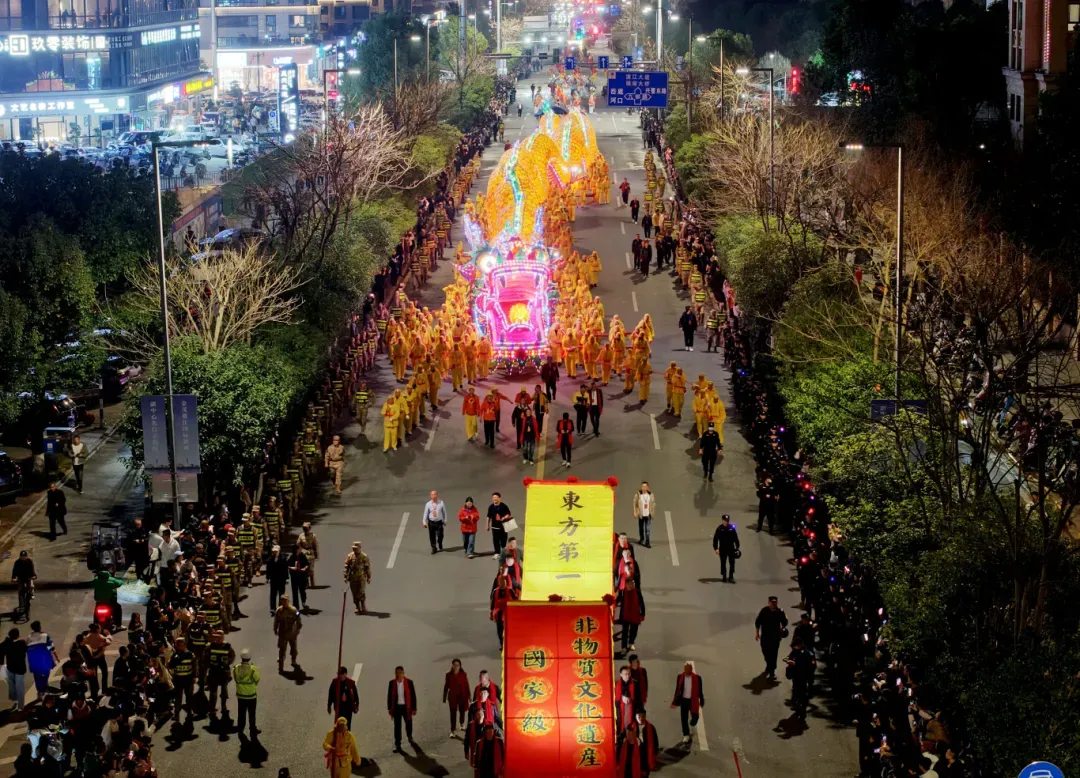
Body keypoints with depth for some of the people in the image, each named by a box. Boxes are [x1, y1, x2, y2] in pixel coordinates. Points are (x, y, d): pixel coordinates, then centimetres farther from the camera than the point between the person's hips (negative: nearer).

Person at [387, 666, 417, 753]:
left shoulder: (409, 682, -8)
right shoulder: (392, 683, -3)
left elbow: (413, 696, -4)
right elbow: (389, 696, 4)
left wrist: (414, 708, -4)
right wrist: (389, 709, 4)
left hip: (406, 707, 0)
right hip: (396, 707, 0)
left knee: (408, 723, 16)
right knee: (397, 726, 1)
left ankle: (410, 737, 44)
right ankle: (397, 745, 7)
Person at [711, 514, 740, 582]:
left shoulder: (732, 527, -3)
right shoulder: (719, 528, -8)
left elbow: (736, 538, 5)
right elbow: (715, 539, -4)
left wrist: (737, 547, 5)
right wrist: (715, 548, -9)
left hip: (731, 548, 1)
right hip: (722, 549, -1)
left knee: (732, 563, 3)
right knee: (723, 563, 8)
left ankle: (731, 577, 14)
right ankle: (724, 577, 20)